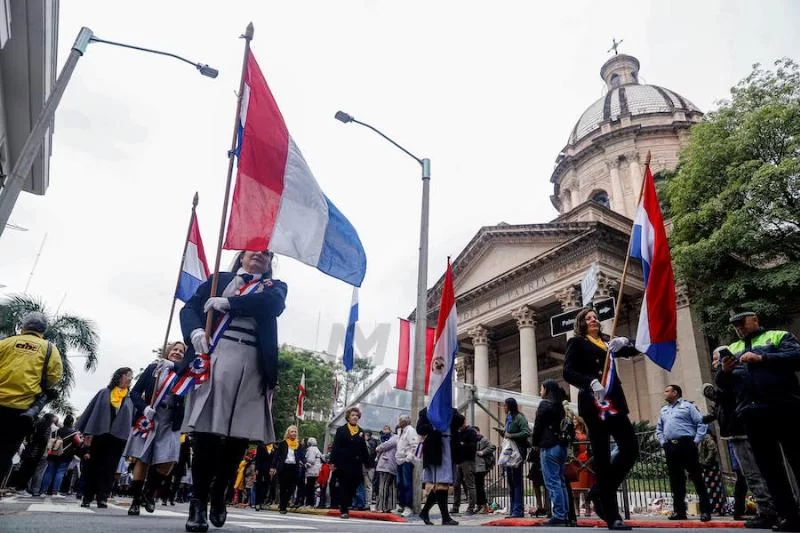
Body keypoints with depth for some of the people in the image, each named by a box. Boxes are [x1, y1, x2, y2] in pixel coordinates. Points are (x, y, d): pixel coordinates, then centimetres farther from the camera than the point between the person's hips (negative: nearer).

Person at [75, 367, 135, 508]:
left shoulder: (131, 398, 12)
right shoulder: (104, 393, 8)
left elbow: (133, 419, 8)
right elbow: (91, 411, 6)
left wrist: (130, 440, -1)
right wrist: (87, 432, -3)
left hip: (118, 437, 1)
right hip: (99, 434, 0)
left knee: (109, 469, -1)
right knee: (92, 467, 5)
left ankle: (102, 498, 1)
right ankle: (87, 498, 15)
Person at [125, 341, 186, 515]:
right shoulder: (153, 368, 5)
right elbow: (135, 392, 5)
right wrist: (144, 408, -12)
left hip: (170, 424, 0)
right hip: (148, 421, 0)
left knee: (168, 462, -8)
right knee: (142, 460, 2)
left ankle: (149, 492, 19)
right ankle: (136, 500, 17)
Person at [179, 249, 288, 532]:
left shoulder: (275, 287, 18)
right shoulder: (219, 279, 20)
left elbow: (274, 305, -6)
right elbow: (189, 308, 10)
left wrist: (228, 303, -12)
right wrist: (195, 331, -13)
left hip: (252, 366, 1)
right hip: (213, 358, 0)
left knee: (238, 437, 1)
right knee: (205, 432, -8)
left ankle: (218, 497, 19)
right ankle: (199, 502, 3)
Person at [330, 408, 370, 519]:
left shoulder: (361, 432, 13)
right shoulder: (341, 430, 2)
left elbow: (364, 449, 12)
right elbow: (335, 447, -3)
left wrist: (367, 462, 6)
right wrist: (333, 462, -10)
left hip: (357, 464, 4)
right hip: (344, 463, -3)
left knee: (353, 487, 1)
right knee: (344, 486, 0)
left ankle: (345, 507, 15)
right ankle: (343, 510, 6)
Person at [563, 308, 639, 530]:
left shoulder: (607, 341, 20)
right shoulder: (577, 342, 4)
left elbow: (633, 350, 12)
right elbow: (568, 372, -6)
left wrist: (623, 343, -11)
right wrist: (590, 383, -24)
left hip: (614, 402, 6)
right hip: (593, 404, -6)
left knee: (631, 449, 0)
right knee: (602, 457, -3)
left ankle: (600, 491, 17)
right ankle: (612, 516, 2)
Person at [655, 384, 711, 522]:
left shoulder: (688, 406, 3)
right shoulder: (663, 410, 21)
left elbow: (702, 423, -4)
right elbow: (659, 429, 24)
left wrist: (696, 441, -9)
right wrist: (663, 443, 10)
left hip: (686, 444, -6)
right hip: (670, 448, 6)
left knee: (697, 477, -3)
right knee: (675, 480, 6)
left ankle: (705, 511, 2)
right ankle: (679, 511, 12)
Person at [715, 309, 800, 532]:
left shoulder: (779, 336, 10)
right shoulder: (731, 348, 22)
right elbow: (722, 385, 17)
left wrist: (762, 358, -18)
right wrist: (724, 371, -5)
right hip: (753, 415, 4)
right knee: (769, 467, 5)